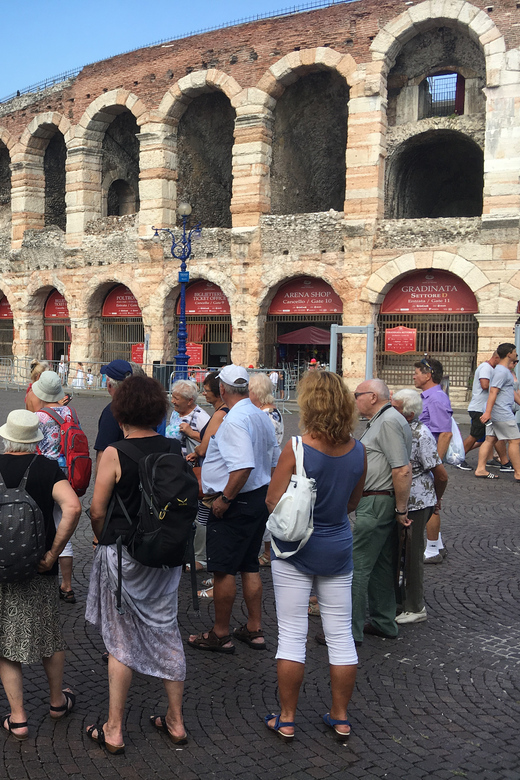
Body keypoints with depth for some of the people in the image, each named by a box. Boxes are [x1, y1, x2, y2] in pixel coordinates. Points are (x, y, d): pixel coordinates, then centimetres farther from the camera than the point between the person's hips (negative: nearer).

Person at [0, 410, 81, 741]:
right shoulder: (49, 468, -7)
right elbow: (72, 507, -23)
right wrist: (53, 554, -16)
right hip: (40, 570, 1)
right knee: (51, 635, 19)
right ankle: (58, 701, 34)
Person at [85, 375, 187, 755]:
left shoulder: (115, 454, -16)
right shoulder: (175, 449, -3)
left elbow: (97, 510, -14)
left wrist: (103, 539, 6)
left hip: (123, 554, -4)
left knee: (121, 641, 9)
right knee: (166, 631, 16)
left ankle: (113, 730, 20)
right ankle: (176, 721, 27)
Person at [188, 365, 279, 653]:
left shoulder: (234, 420, -20)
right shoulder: (261, 416, 8)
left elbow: (244, 467, -31)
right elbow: (274, 460, 16)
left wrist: (224, 499, -21)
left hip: (234, 504, -9)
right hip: (260, 499, 10)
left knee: (223, 570, 2)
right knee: (249, 566, 17)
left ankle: (220, 635, 12)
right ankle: (254, 630, 25)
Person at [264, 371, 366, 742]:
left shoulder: (297, 449, -18)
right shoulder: (359, 450, -4)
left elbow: (273, 504, -14)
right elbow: (353, 503, 8)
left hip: (295, 548, -4)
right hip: (338, 548, 4)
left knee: (292, 635, 6)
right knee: (341, 634, 13)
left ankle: (287, 719, 17)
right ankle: (340, 717, 24)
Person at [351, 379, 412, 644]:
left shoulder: (389, 421, -16)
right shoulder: (380, 420, 18)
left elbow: (403, 470, -22)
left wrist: (401, 509, -18)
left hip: (376, 503, -11)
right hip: (377, 502, 11)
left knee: (356, 566, -6)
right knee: (382, 566, 16)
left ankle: (350, 630, 1)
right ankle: (384, 623, 25)